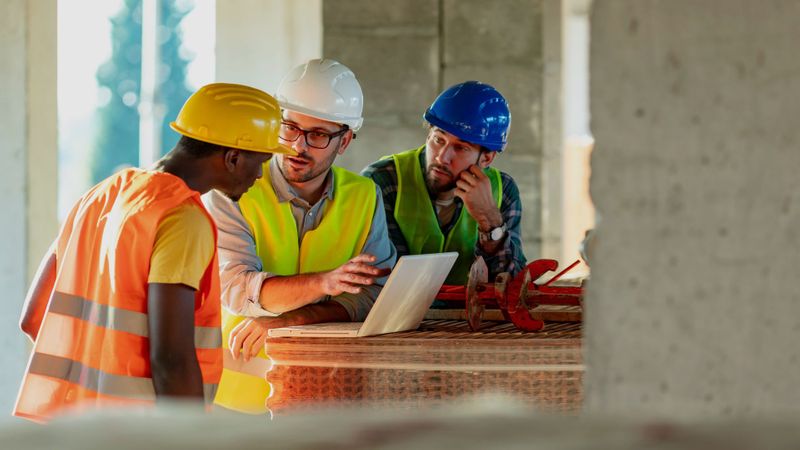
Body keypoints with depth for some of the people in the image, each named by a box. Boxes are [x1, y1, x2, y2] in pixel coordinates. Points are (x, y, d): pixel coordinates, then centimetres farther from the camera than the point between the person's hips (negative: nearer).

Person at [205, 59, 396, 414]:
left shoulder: (363, 197, 8)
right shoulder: (231, 193, -3)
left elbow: (375, 295, -2)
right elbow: (236, 288, -16)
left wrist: (286, 321, -15)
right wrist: (325, 283, -31)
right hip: (239, 392, -3)